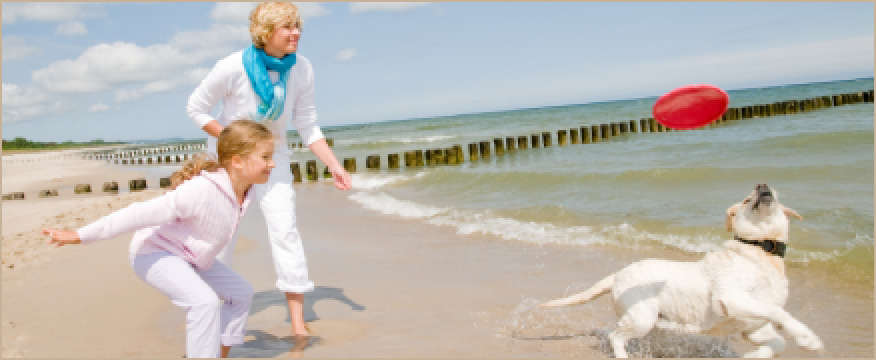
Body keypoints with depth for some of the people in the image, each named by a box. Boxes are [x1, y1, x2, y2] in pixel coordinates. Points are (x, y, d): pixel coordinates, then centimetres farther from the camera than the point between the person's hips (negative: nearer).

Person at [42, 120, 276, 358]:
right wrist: (79, 236, -29)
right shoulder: (200, 191, -35)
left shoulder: (245, 191, -9)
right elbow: (141, 214, -33)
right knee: (205, 302, -28)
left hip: (190, 257, 9)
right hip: (154, 253, -9)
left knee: (241, 292, 11)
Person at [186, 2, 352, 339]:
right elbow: (196, 108, -12)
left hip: (272, 156, 2)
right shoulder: (232, 68, -25)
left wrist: (334, 165, -16)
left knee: (285, 230, -8)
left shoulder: (301, 69, -15)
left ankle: (298, 321, -2)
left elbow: (307, 126, -8)